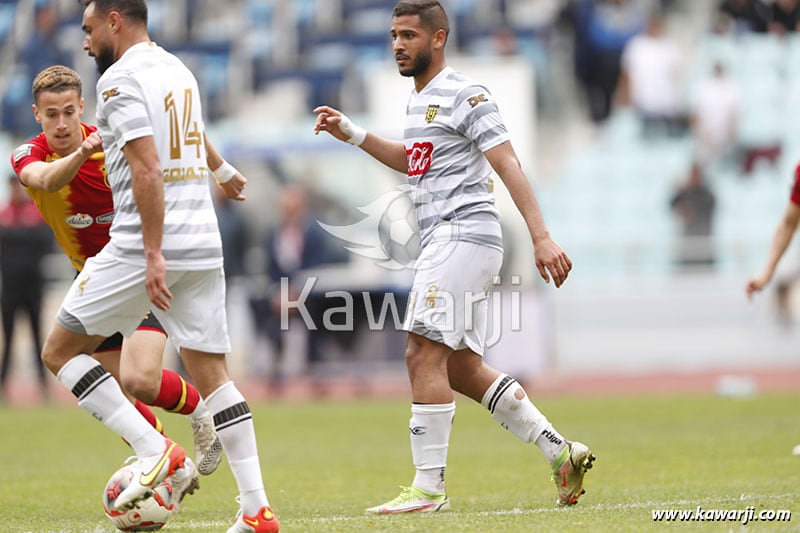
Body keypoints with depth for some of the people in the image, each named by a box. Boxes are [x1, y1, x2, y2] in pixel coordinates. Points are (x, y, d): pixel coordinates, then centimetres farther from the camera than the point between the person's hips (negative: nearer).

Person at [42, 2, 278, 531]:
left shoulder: (120, 78, -9)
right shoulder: (178, 69, 15)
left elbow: (148, 171, -20)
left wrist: (153, 254, -23)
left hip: (144, 247, -8)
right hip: (203, 244, 8)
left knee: (60, 351, 5)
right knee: (212, 373, 6)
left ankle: (155, 449, -7)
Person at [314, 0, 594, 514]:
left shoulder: (465, 96, -10)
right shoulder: (419, 100, 18)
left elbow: (510, 167, -18)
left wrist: (542, 237, -26)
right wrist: (352, 133, 29)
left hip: (465, 235, -10)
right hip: (443, 242, 10)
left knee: (424, 354, -13)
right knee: (462, 369, 9)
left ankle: (429, 486, -10)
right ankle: (560, 450, 13)